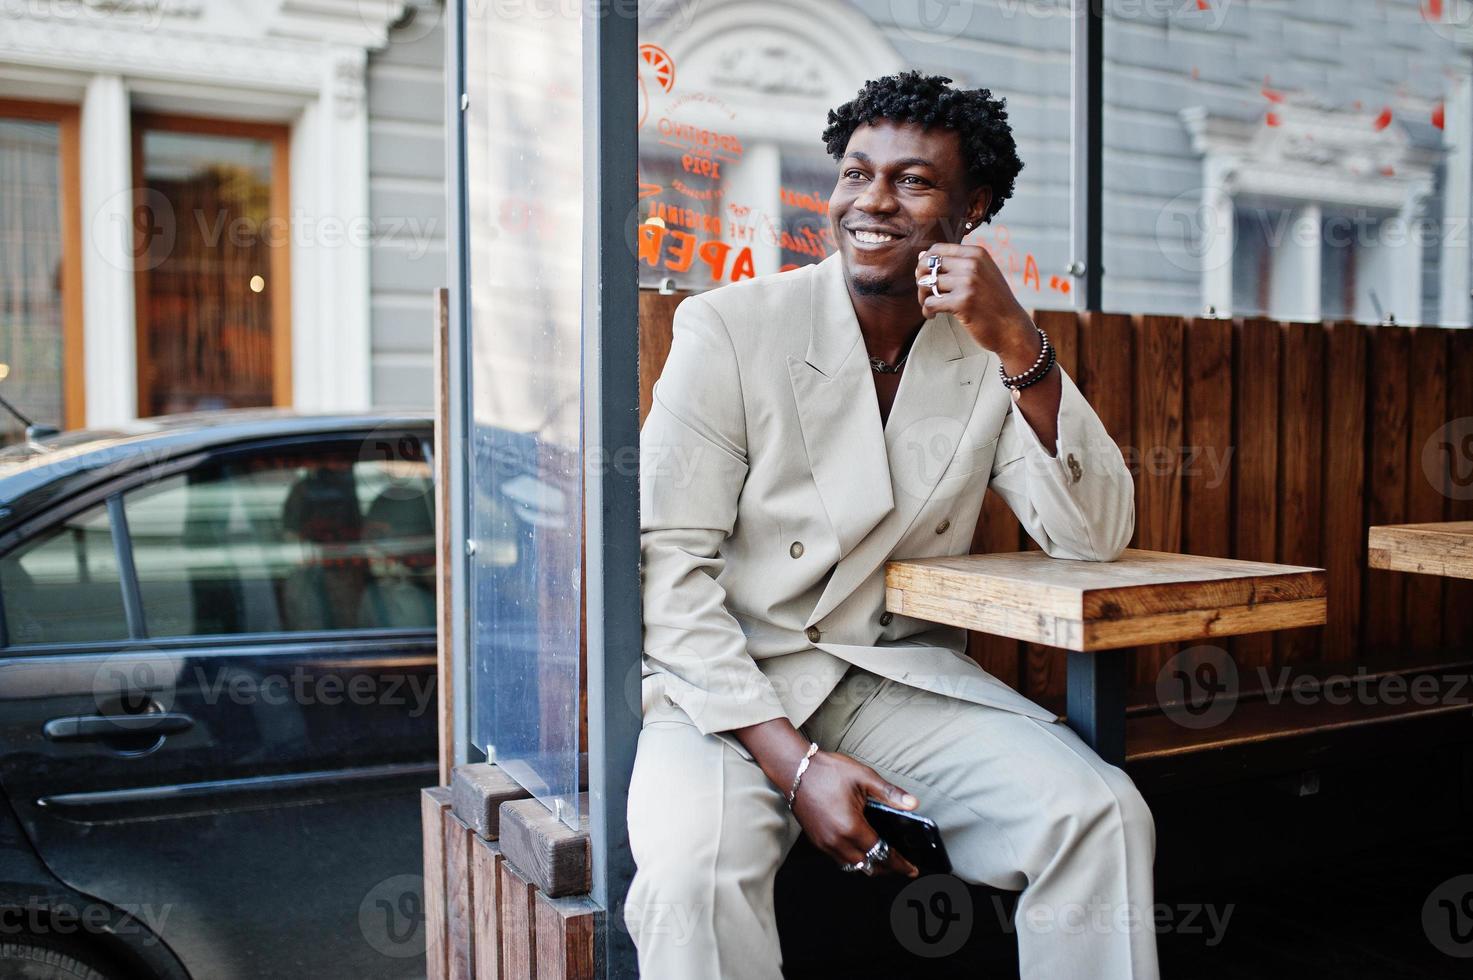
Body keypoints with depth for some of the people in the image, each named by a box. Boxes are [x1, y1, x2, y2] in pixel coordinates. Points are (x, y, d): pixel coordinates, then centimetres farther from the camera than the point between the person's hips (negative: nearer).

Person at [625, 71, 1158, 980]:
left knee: (1106, 815, -19)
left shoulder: (993, 352, 4)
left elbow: (1096, 537, -5)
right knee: (698, 862, -31)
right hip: (733, 683, -2)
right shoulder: (731, 328, -7)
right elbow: (668, 565, -11)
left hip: (908, 676, 3)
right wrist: (794, 762, -20)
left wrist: (1021, 349, -19)